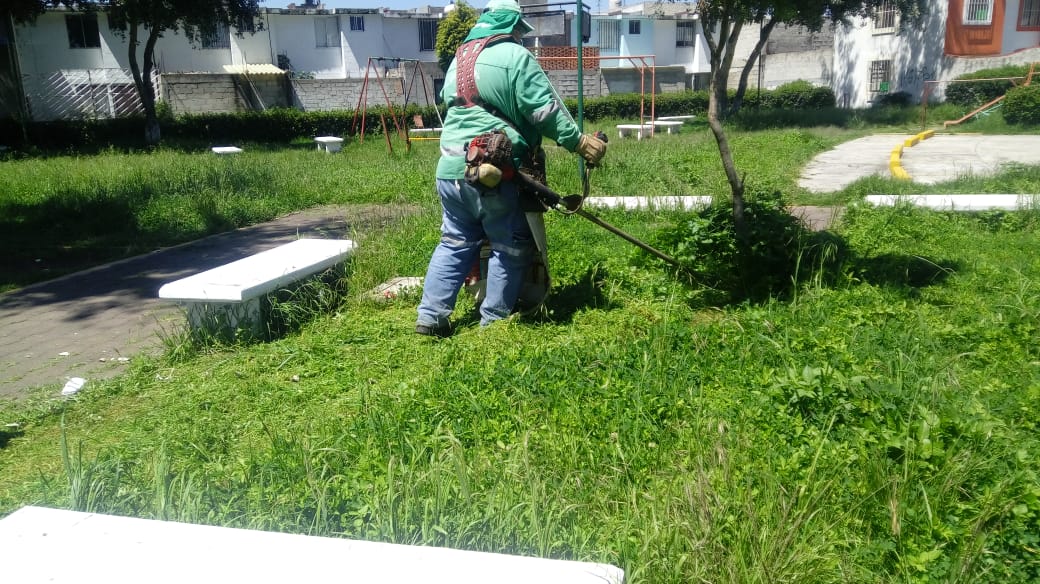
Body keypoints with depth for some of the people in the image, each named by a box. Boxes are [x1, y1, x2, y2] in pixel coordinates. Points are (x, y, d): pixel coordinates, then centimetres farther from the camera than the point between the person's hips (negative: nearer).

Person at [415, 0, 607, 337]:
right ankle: (493, 320, 12)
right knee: (511, 246, 7)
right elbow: (545, 110, -11)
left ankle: (431, 316, 13)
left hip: (451, 168, 7)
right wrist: (579, 142, -7)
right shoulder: (515, 56, -5)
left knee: (455, 243, 16)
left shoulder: (458, 60, 19)